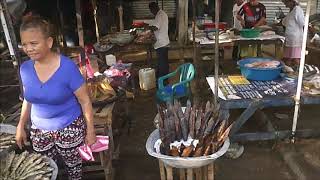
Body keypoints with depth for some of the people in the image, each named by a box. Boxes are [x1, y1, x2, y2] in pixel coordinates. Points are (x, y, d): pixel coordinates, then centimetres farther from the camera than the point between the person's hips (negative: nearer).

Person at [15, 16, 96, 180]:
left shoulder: (67, 67, -22)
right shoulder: (25, 68, -7)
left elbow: (85, 101, -15)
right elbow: (28, 99, 9)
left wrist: (90, 131, -11)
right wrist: (21, 126, 9)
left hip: (69, 129, -4)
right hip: (39, 130, 4)